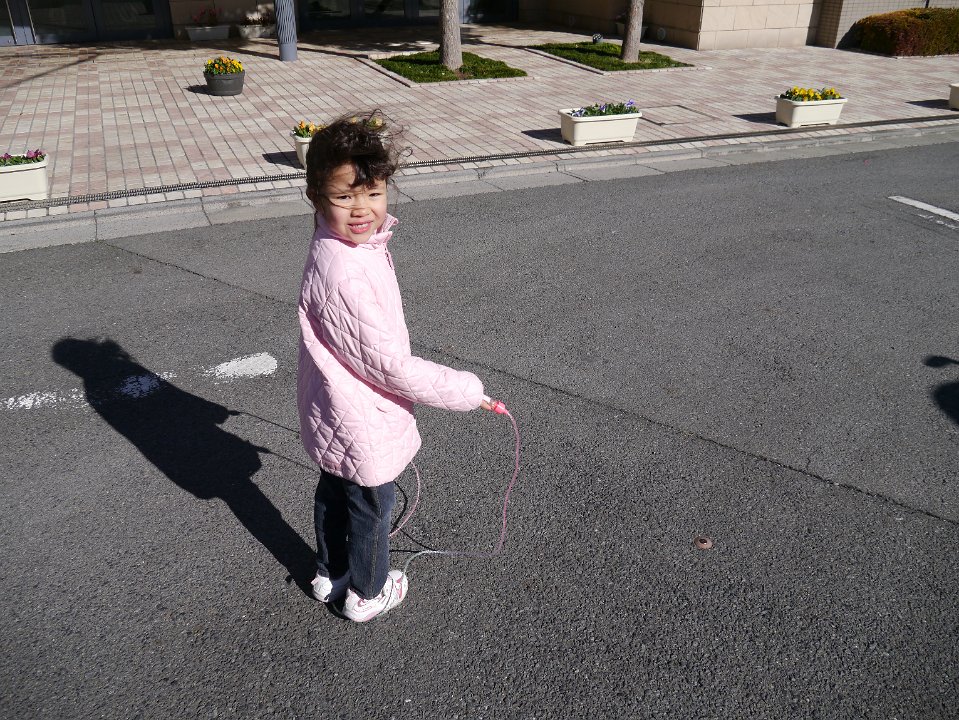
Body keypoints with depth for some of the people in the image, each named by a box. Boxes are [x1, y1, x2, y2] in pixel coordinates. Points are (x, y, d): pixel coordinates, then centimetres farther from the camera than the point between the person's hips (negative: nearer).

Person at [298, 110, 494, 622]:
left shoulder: (354, 242, -4)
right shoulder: (344, 274, -36)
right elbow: (388, 364, -30)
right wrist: (465, 391, -21)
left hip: (332, 414, 9)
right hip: (362, 426, -9)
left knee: (334, 494, 28)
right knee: (371, 509, 16)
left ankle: (329, 575, 54)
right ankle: (365, 593, 43)